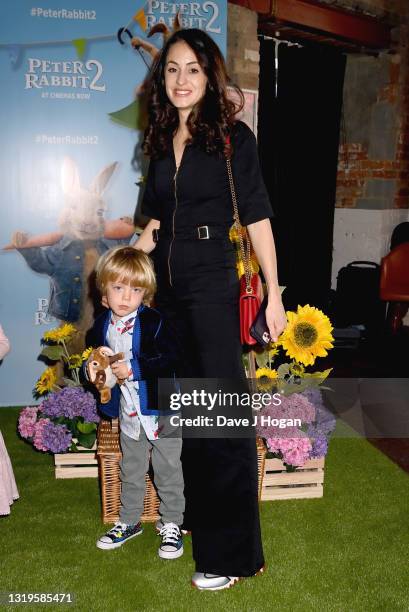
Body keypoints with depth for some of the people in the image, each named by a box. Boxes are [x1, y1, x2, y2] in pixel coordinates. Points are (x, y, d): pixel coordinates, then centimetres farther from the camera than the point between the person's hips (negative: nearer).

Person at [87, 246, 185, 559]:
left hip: (160, 409, -5)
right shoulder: (102, 326, -1)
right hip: (128, 412, 5)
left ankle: (172, 524, 28)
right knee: (130, 471, 21)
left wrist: (132, 369, -28)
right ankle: (129, 521, 39)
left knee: (168, 471, 10)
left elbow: (171, 359, -26)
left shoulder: (154, 322, -19)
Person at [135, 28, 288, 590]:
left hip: (213, 285, -5)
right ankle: (192, 516, 32)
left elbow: (257, 218, -4)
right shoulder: (159, 140, 12)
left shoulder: (233, 136, -2)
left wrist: (274, 295, -8)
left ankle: (232, 552, 11)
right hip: (166, 286, 5)